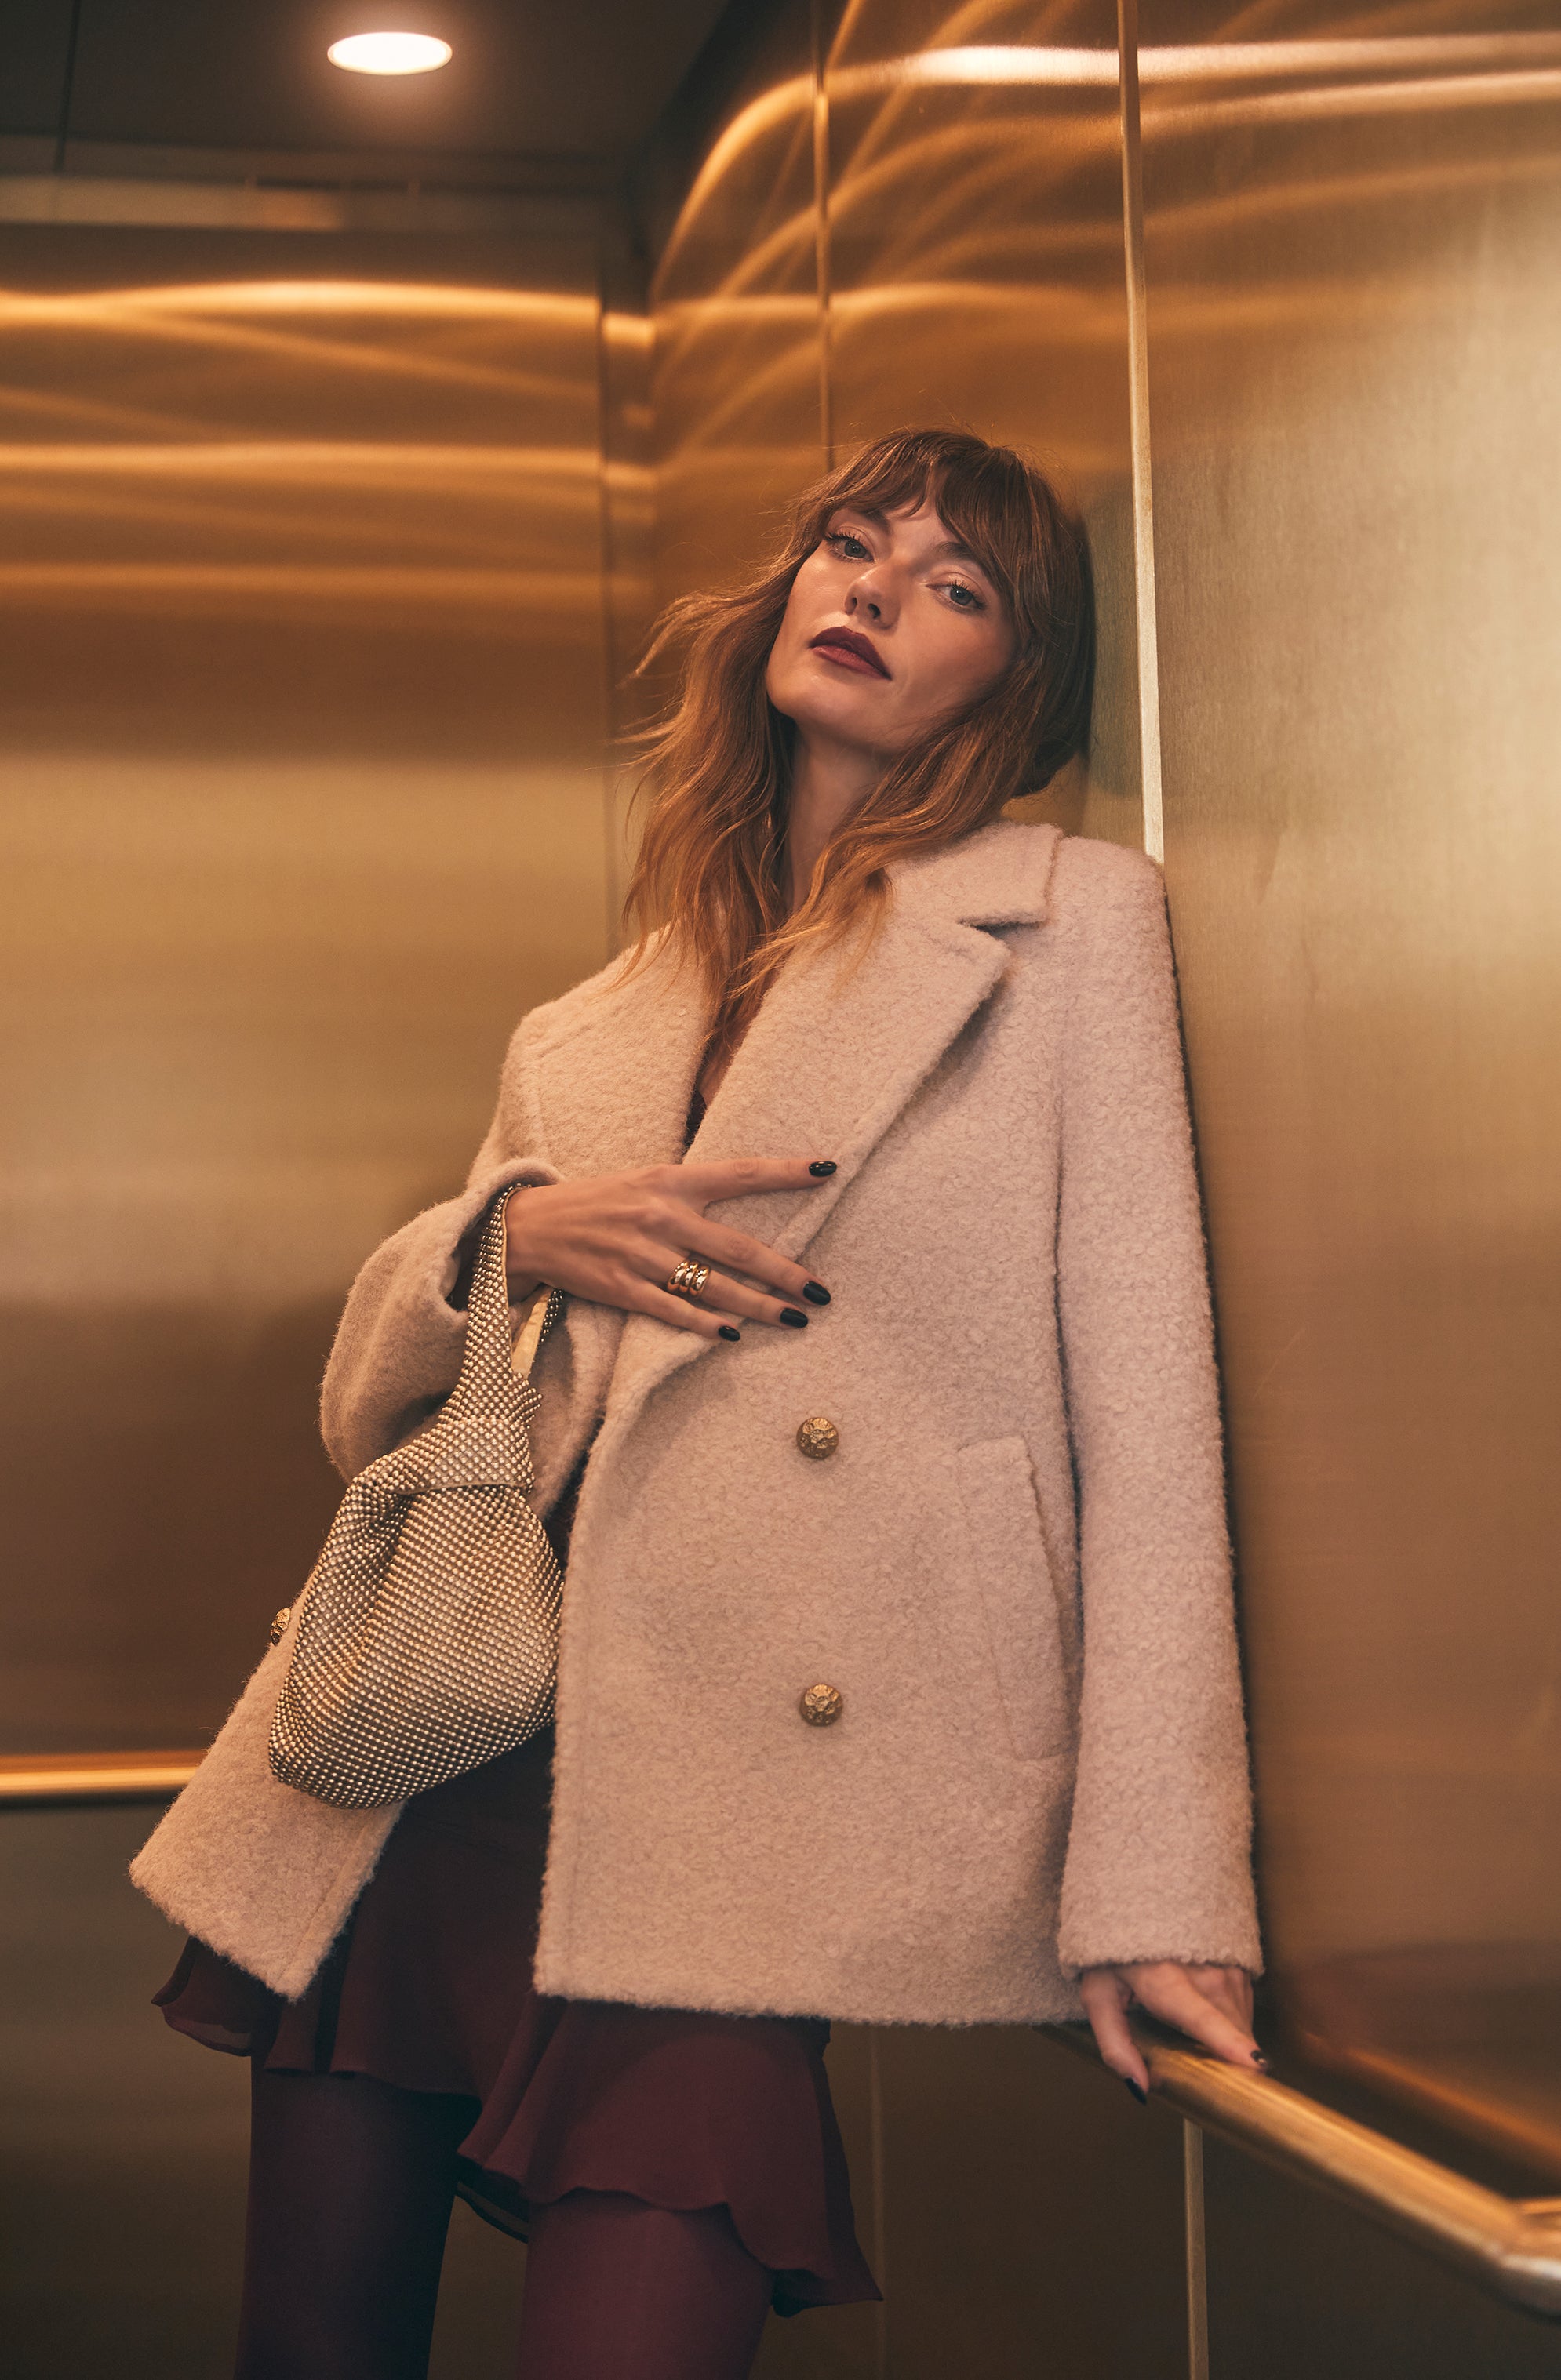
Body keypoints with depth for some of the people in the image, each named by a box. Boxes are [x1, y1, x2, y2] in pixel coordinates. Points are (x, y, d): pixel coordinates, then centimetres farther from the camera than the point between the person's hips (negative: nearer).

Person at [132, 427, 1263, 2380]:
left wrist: (1148, 1882, -11)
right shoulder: (584, 1036, 21)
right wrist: (511, 1232, -1)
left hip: (776, 1776, -4)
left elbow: (1141, 1400, -2)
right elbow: (363, 1403, 22)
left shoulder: (1070, 921, 7)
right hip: (447, 1761, 5)